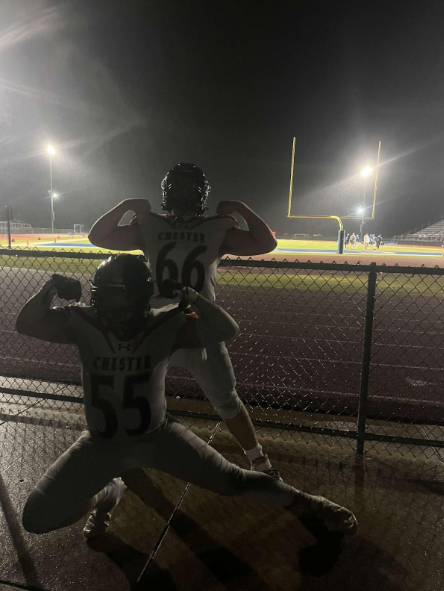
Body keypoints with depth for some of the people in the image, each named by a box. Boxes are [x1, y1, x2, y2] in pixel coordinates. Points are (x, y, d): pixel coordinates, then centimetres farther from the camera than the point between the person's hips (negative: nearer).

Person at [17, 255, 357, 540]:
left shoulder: (165, 326, -19)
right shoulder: (82, 323, -14)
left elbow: (227, 330, -27)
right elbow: (27, 324, -19)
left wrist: (189, 295, -39)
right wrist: (51, 289, -36)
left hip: (157, 435, -2)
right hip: (101, 443, 3)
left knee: (232, 480, -3)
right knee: (36, 519, -3)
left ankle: (305, 503, 23)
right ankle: (109, 493, 24)